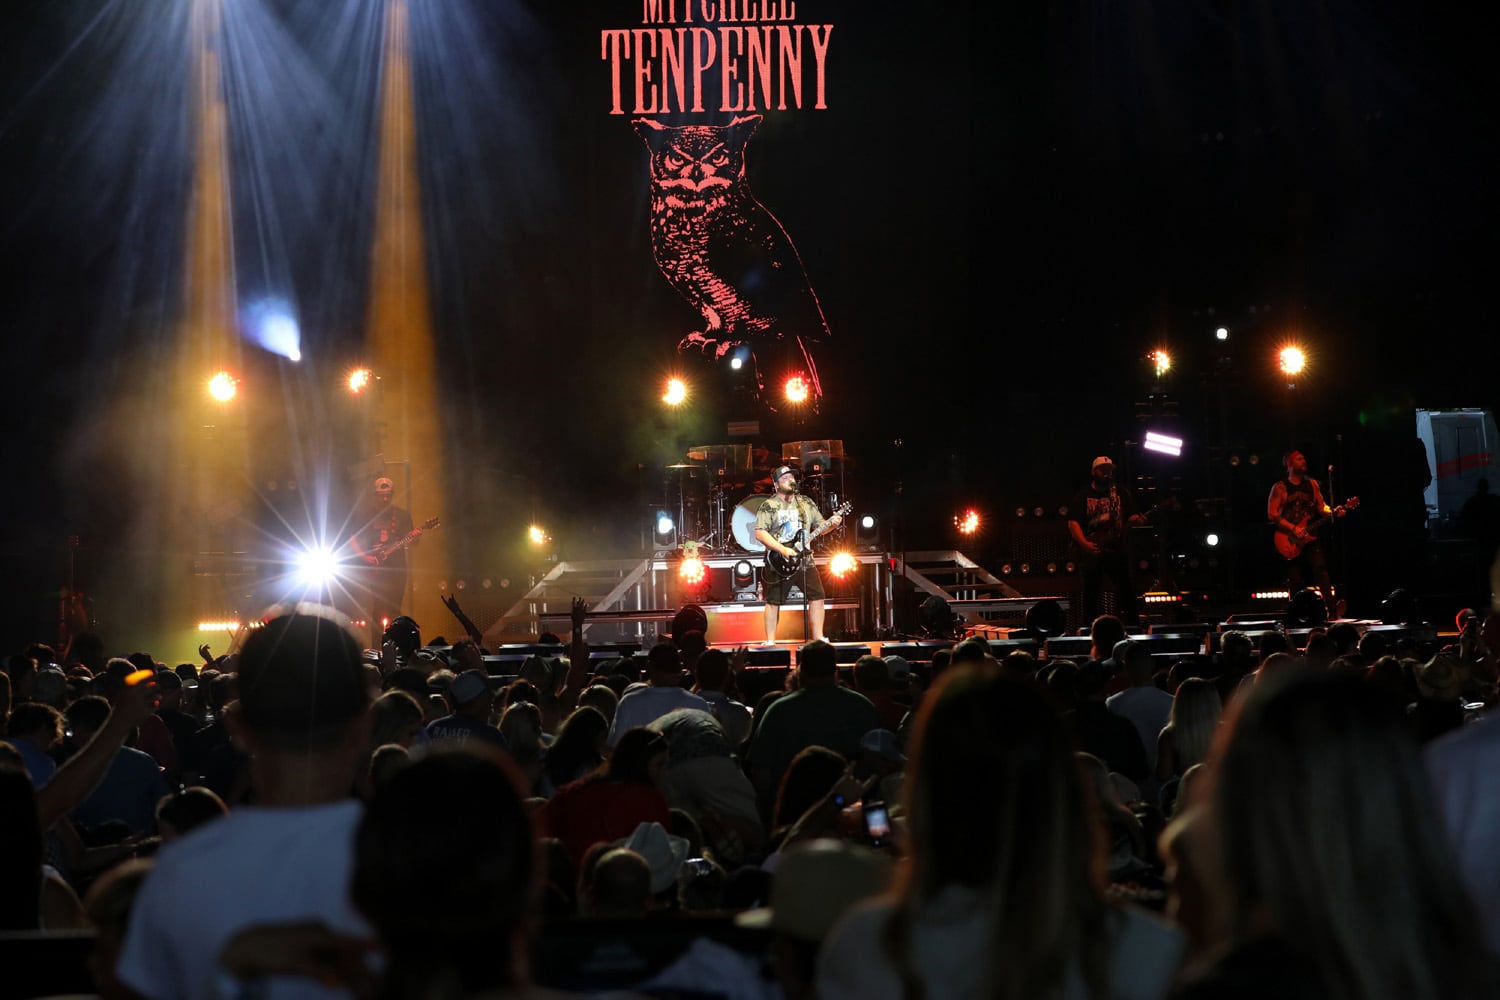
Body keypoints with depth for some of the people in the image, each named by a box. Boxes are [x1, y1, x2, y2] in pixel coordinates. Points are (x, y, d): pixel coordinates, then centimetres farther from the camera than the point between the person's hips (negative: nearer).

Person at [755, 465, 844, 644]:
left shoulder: (806, 503, 12)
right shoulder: (769, 506, -5)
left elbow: (819, 525, 16)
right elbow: (760, 533, -13)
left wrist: (832, 524, -6)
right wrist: (782, 550, -20)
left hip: (805, 560, 4)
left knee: (817, 596, -2)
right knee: (773, 601, -2)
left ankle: (817, 638, 6)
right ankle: (770, 641, 4)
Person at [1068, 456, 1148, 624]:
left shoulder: (1121, 493, 11)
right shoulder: (1082, 496, 3)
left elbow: (1130, 517, 10)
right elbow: (1073, 522, -5)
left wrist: (1136, 520, -15)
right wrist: (1084, 544, -20)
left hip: (1117, 549, 2)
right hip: (1091, 552, -2)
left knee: (1127, 591, -2)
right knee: (1091, 591, 0)